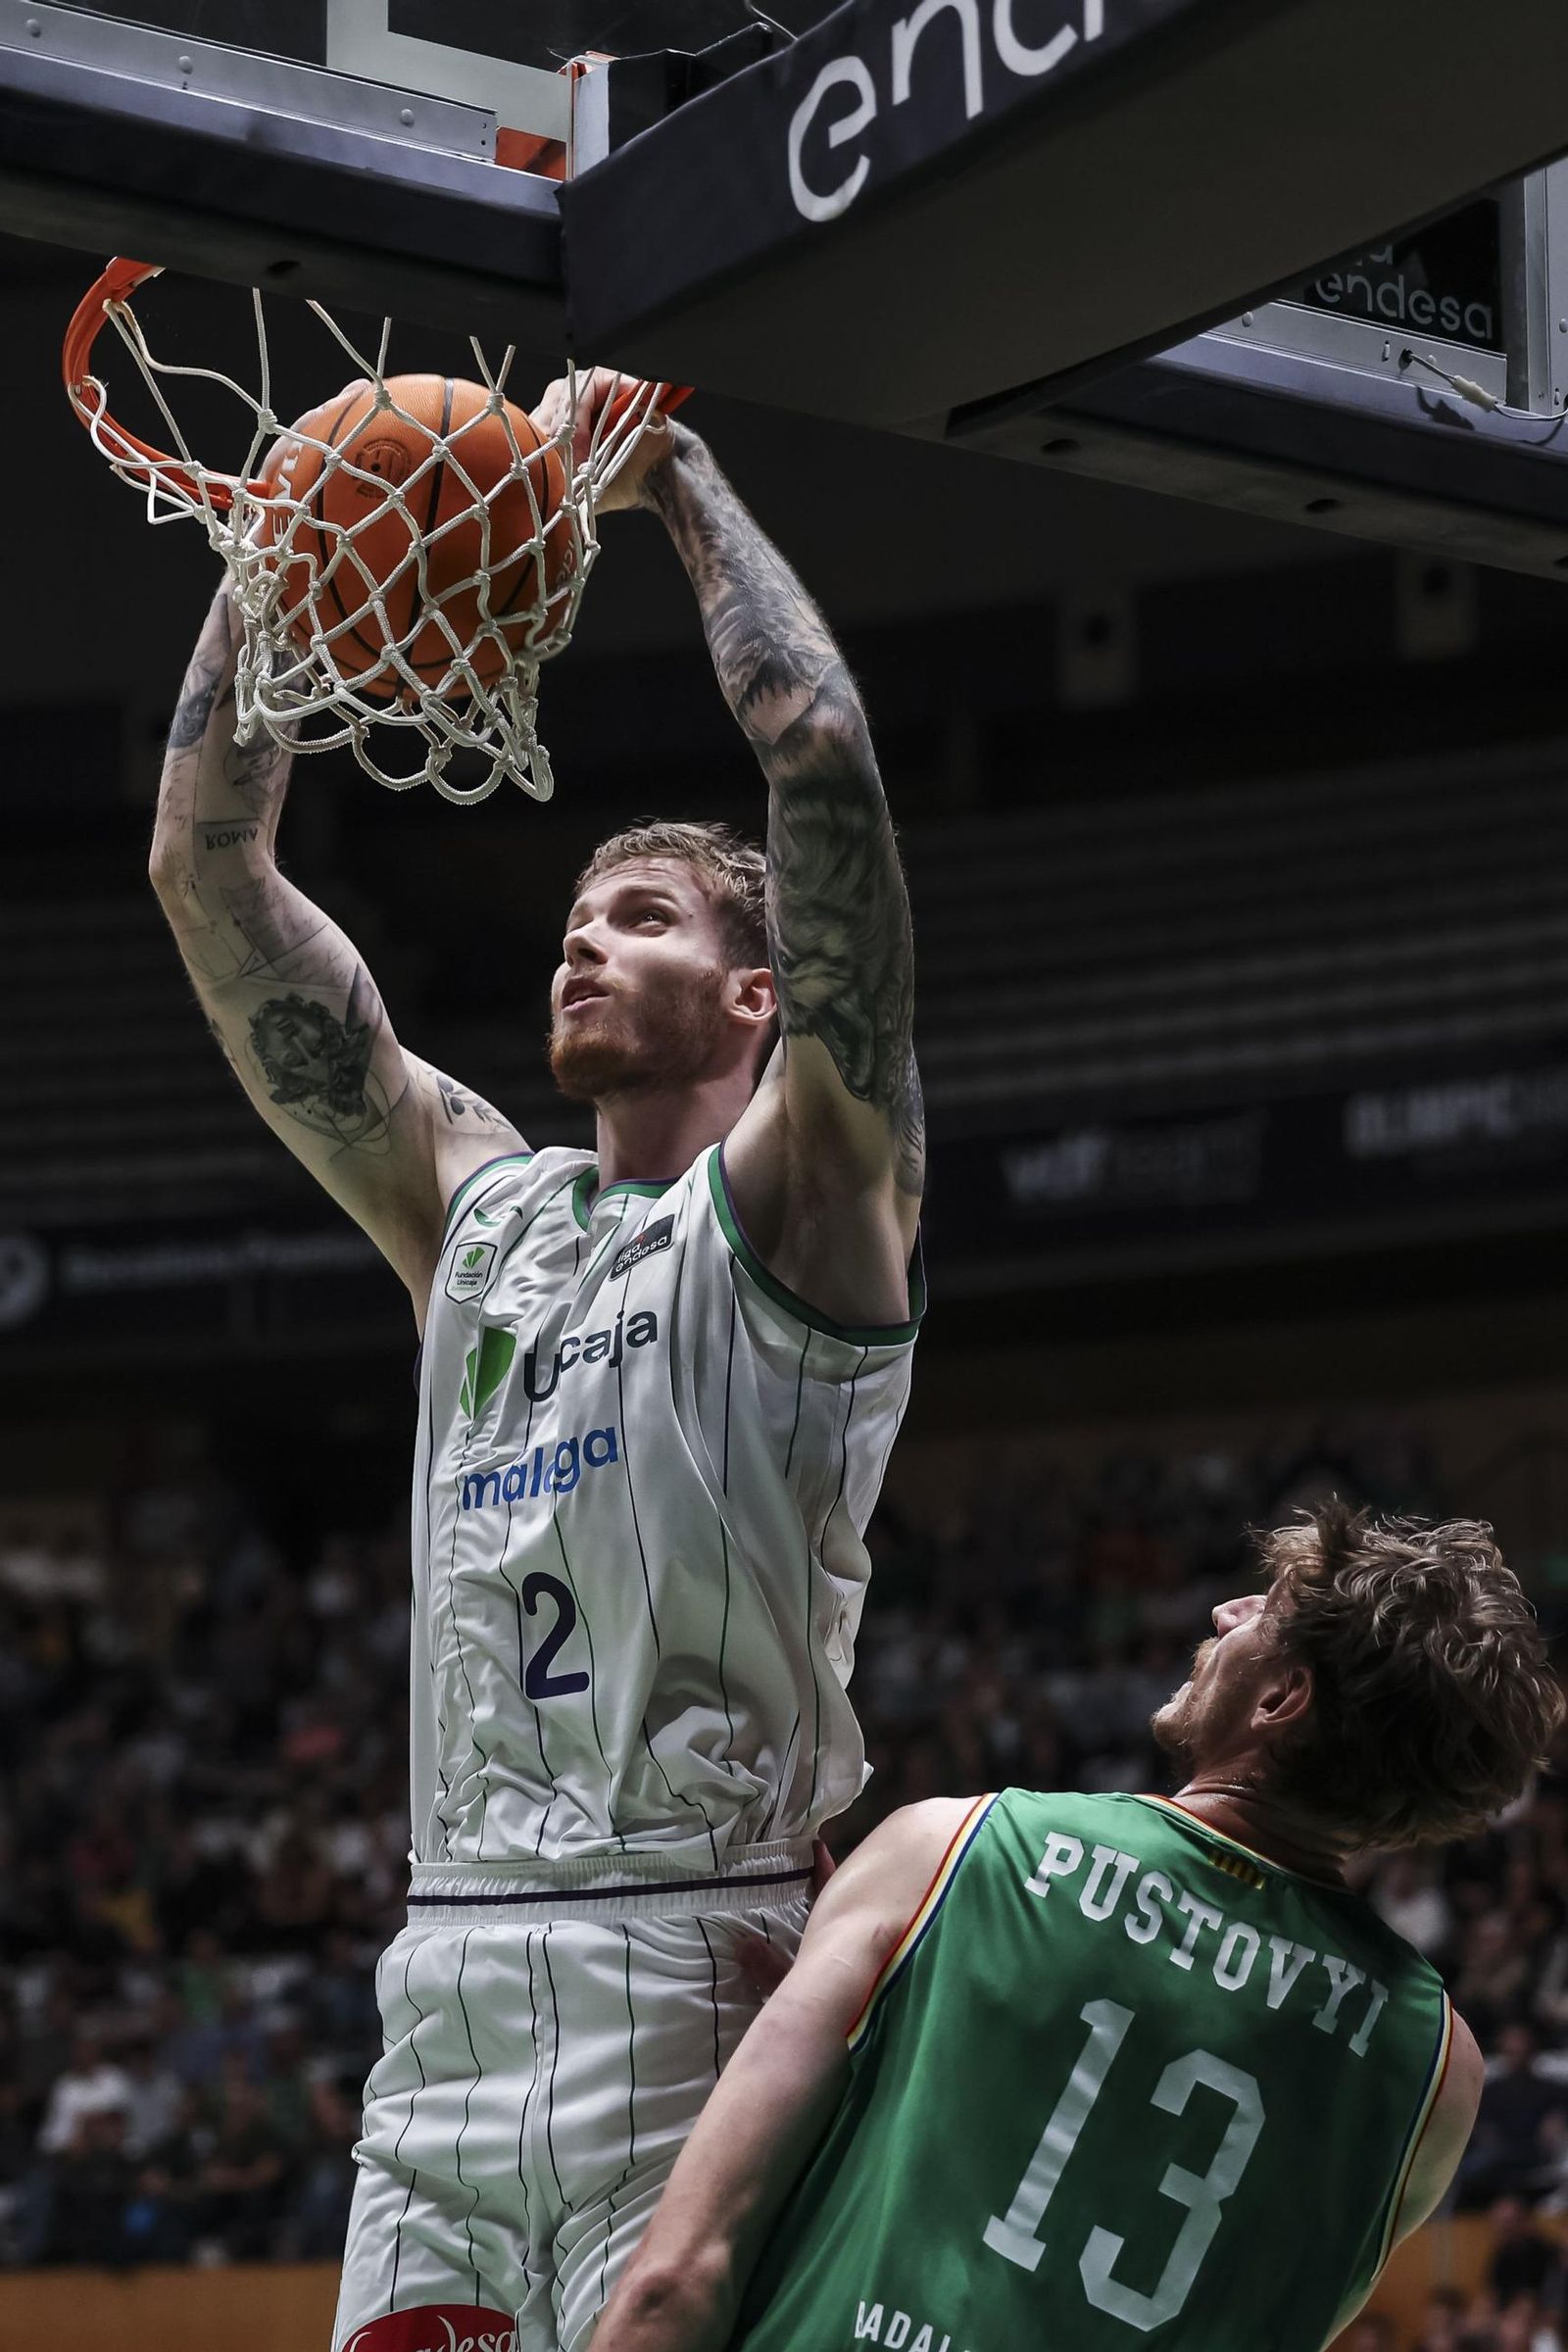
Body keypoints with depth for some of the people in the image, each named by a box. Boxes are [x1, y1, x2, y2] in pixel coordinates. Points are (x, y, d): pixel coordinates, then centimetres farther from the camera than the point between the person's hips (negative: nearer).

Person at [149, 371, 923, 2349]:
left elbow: (820, 755, -8)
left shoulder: (797, 1201, 4)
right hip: (447, 1995, 6)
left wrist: (679, 484, 2)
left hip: (694, 1990, -6)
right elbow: (205, 867, 19)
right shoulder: (474, 1208, 19)